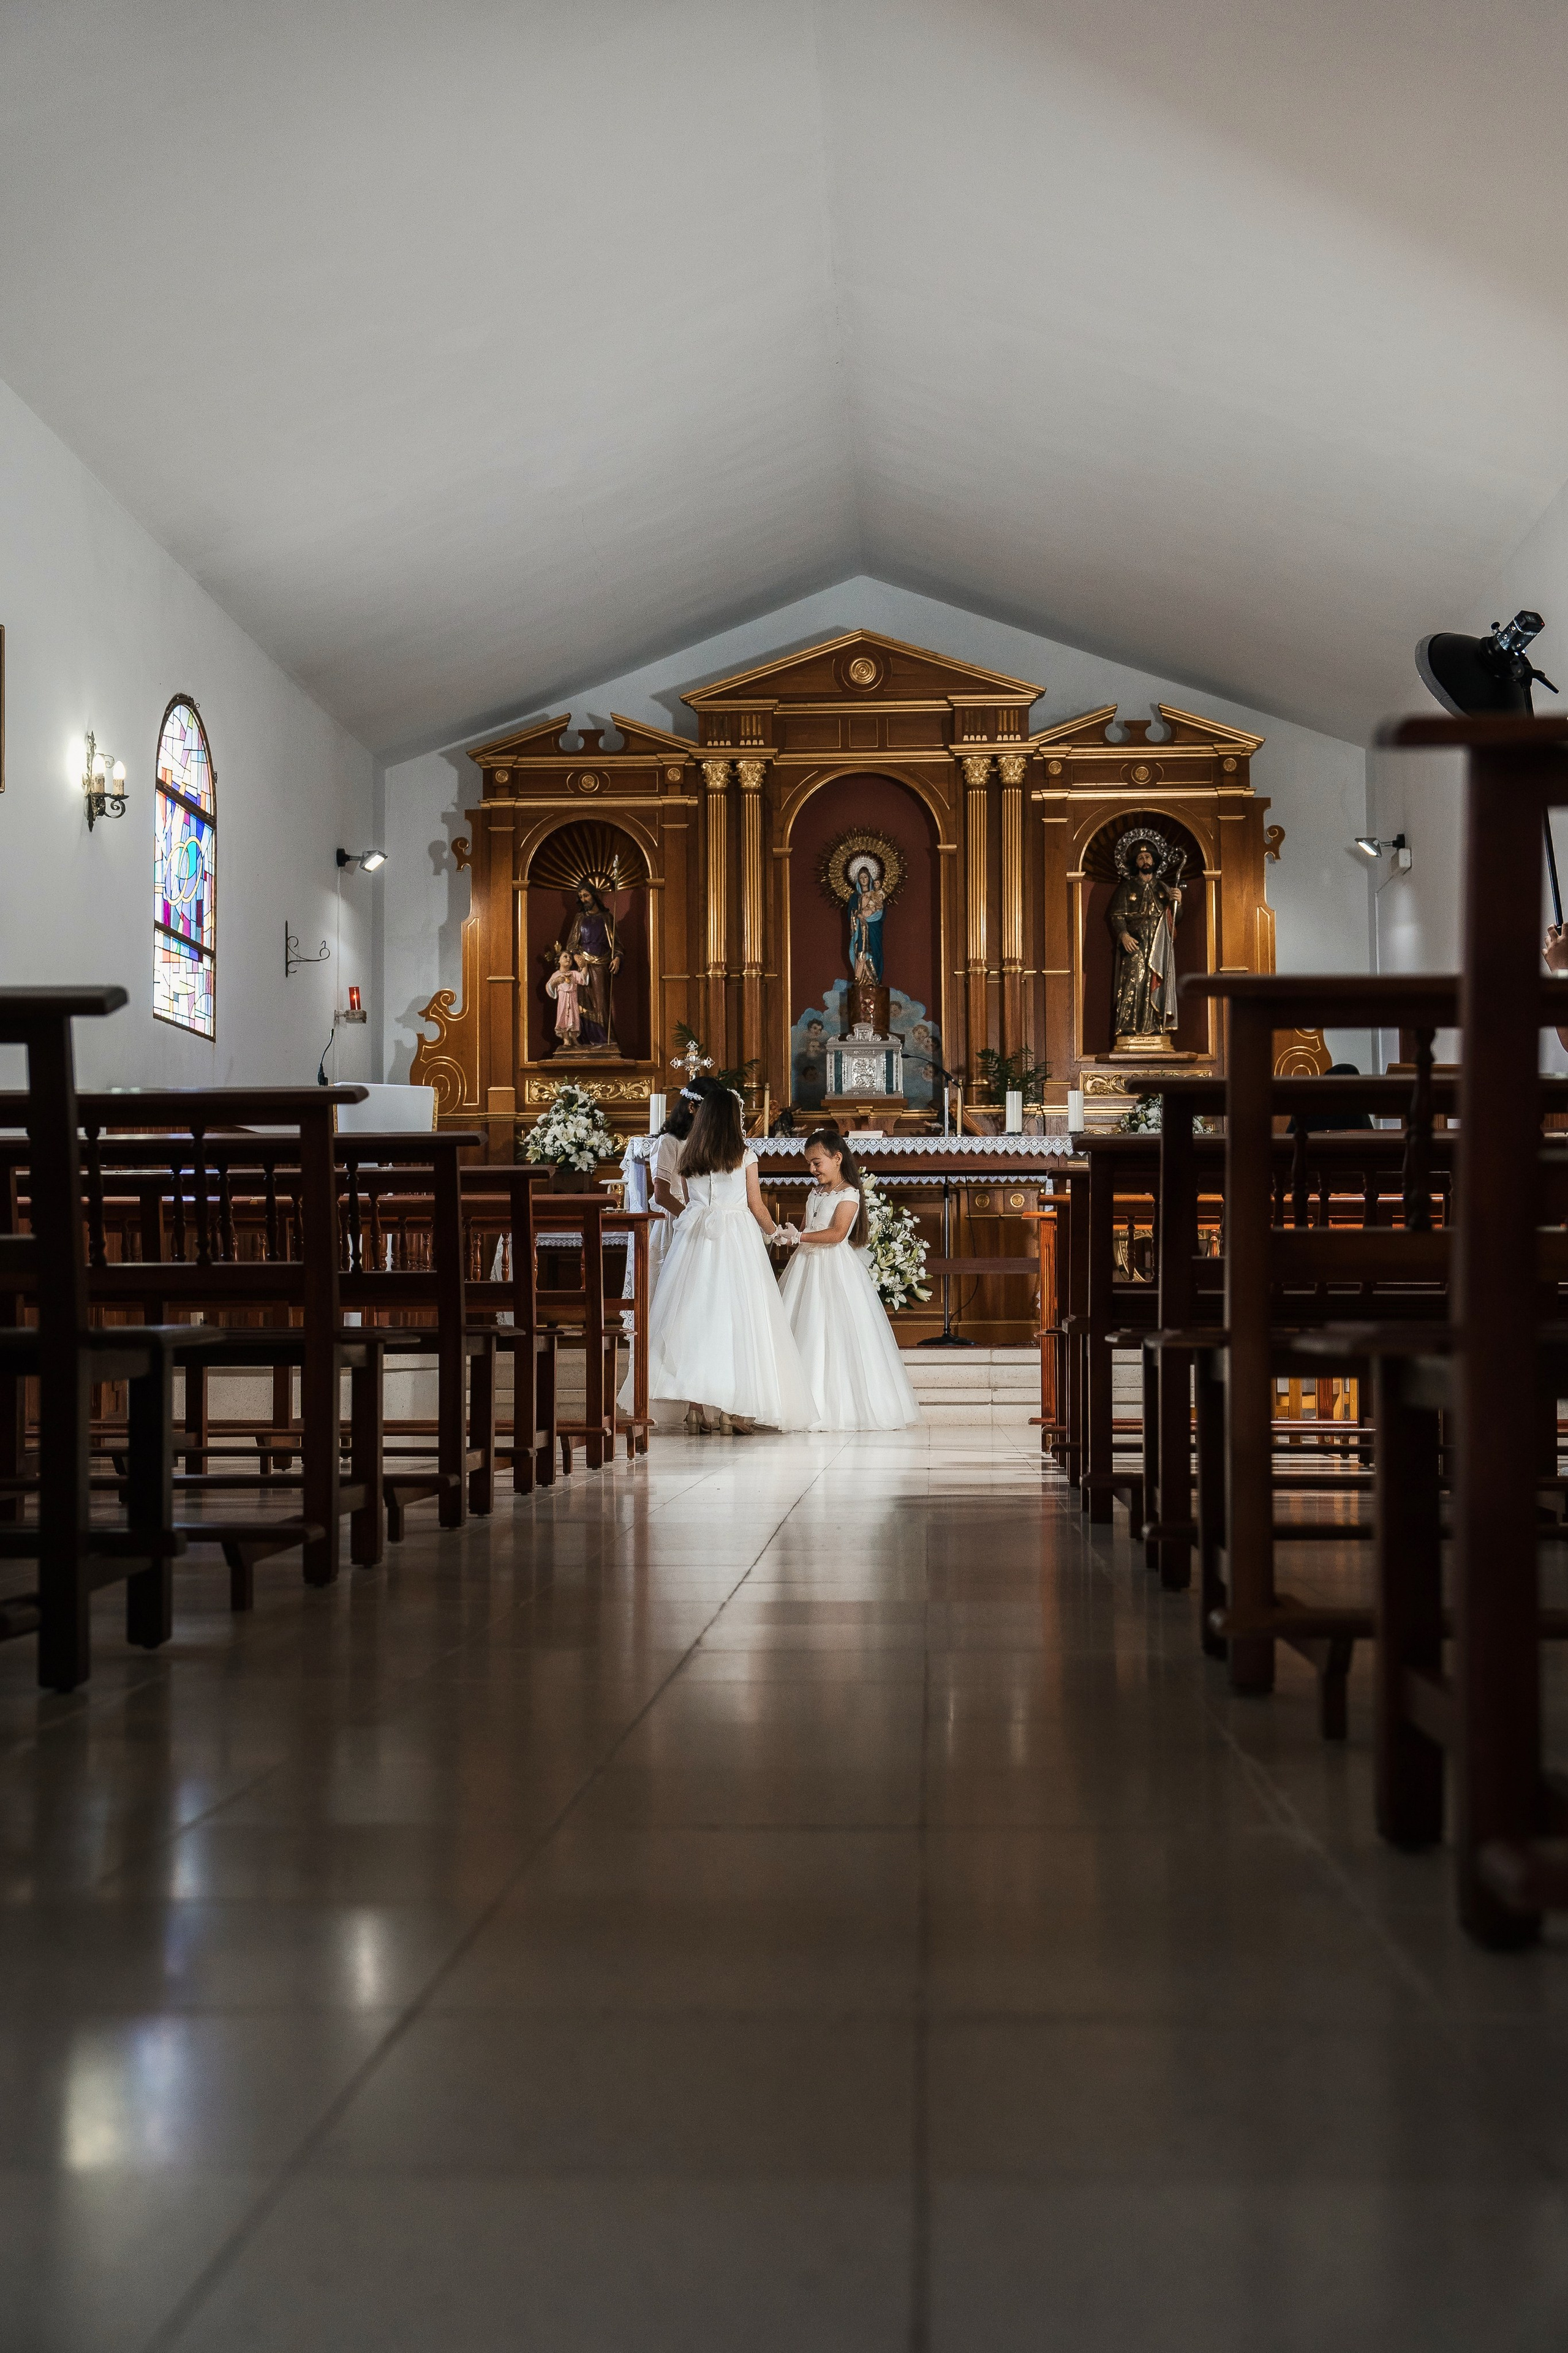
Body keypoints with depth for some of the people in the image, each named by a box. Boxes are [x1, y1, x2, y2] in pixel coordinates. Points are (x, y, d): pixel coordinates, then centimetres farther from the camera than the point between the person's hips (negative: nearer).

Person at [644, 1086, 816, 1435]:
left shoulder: (687, 1155, 7)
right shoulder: (744, 1155, -2)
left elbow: (689, 1200, 15)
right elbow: (757, 1206, 2)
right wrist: (775, 1232, 18)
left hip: (696, 1237, 3)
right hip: (737, 1237, -3)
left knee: (698, 1316, 2)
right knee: (738, 1319, 0)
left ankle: (701, 1412, 0)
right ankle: (740, 1410, -1)